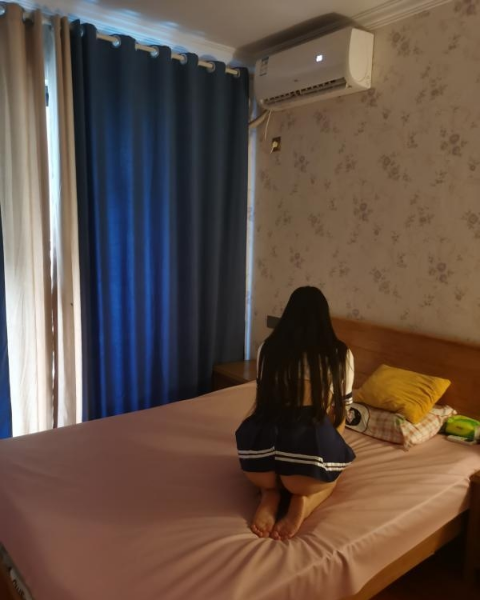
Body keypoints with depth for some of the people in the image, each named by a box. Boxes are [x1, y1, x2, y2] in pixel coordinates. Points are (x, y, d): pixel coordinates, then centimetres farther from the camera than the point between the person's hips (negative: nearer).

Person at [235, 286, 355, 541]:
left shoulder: (268, 348, 12)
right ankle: (304, 502, 5)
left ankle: (269, 494, 8)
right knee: (328, 477, 36)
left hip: (264, 442, 2)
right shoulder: (340, 354, 7)